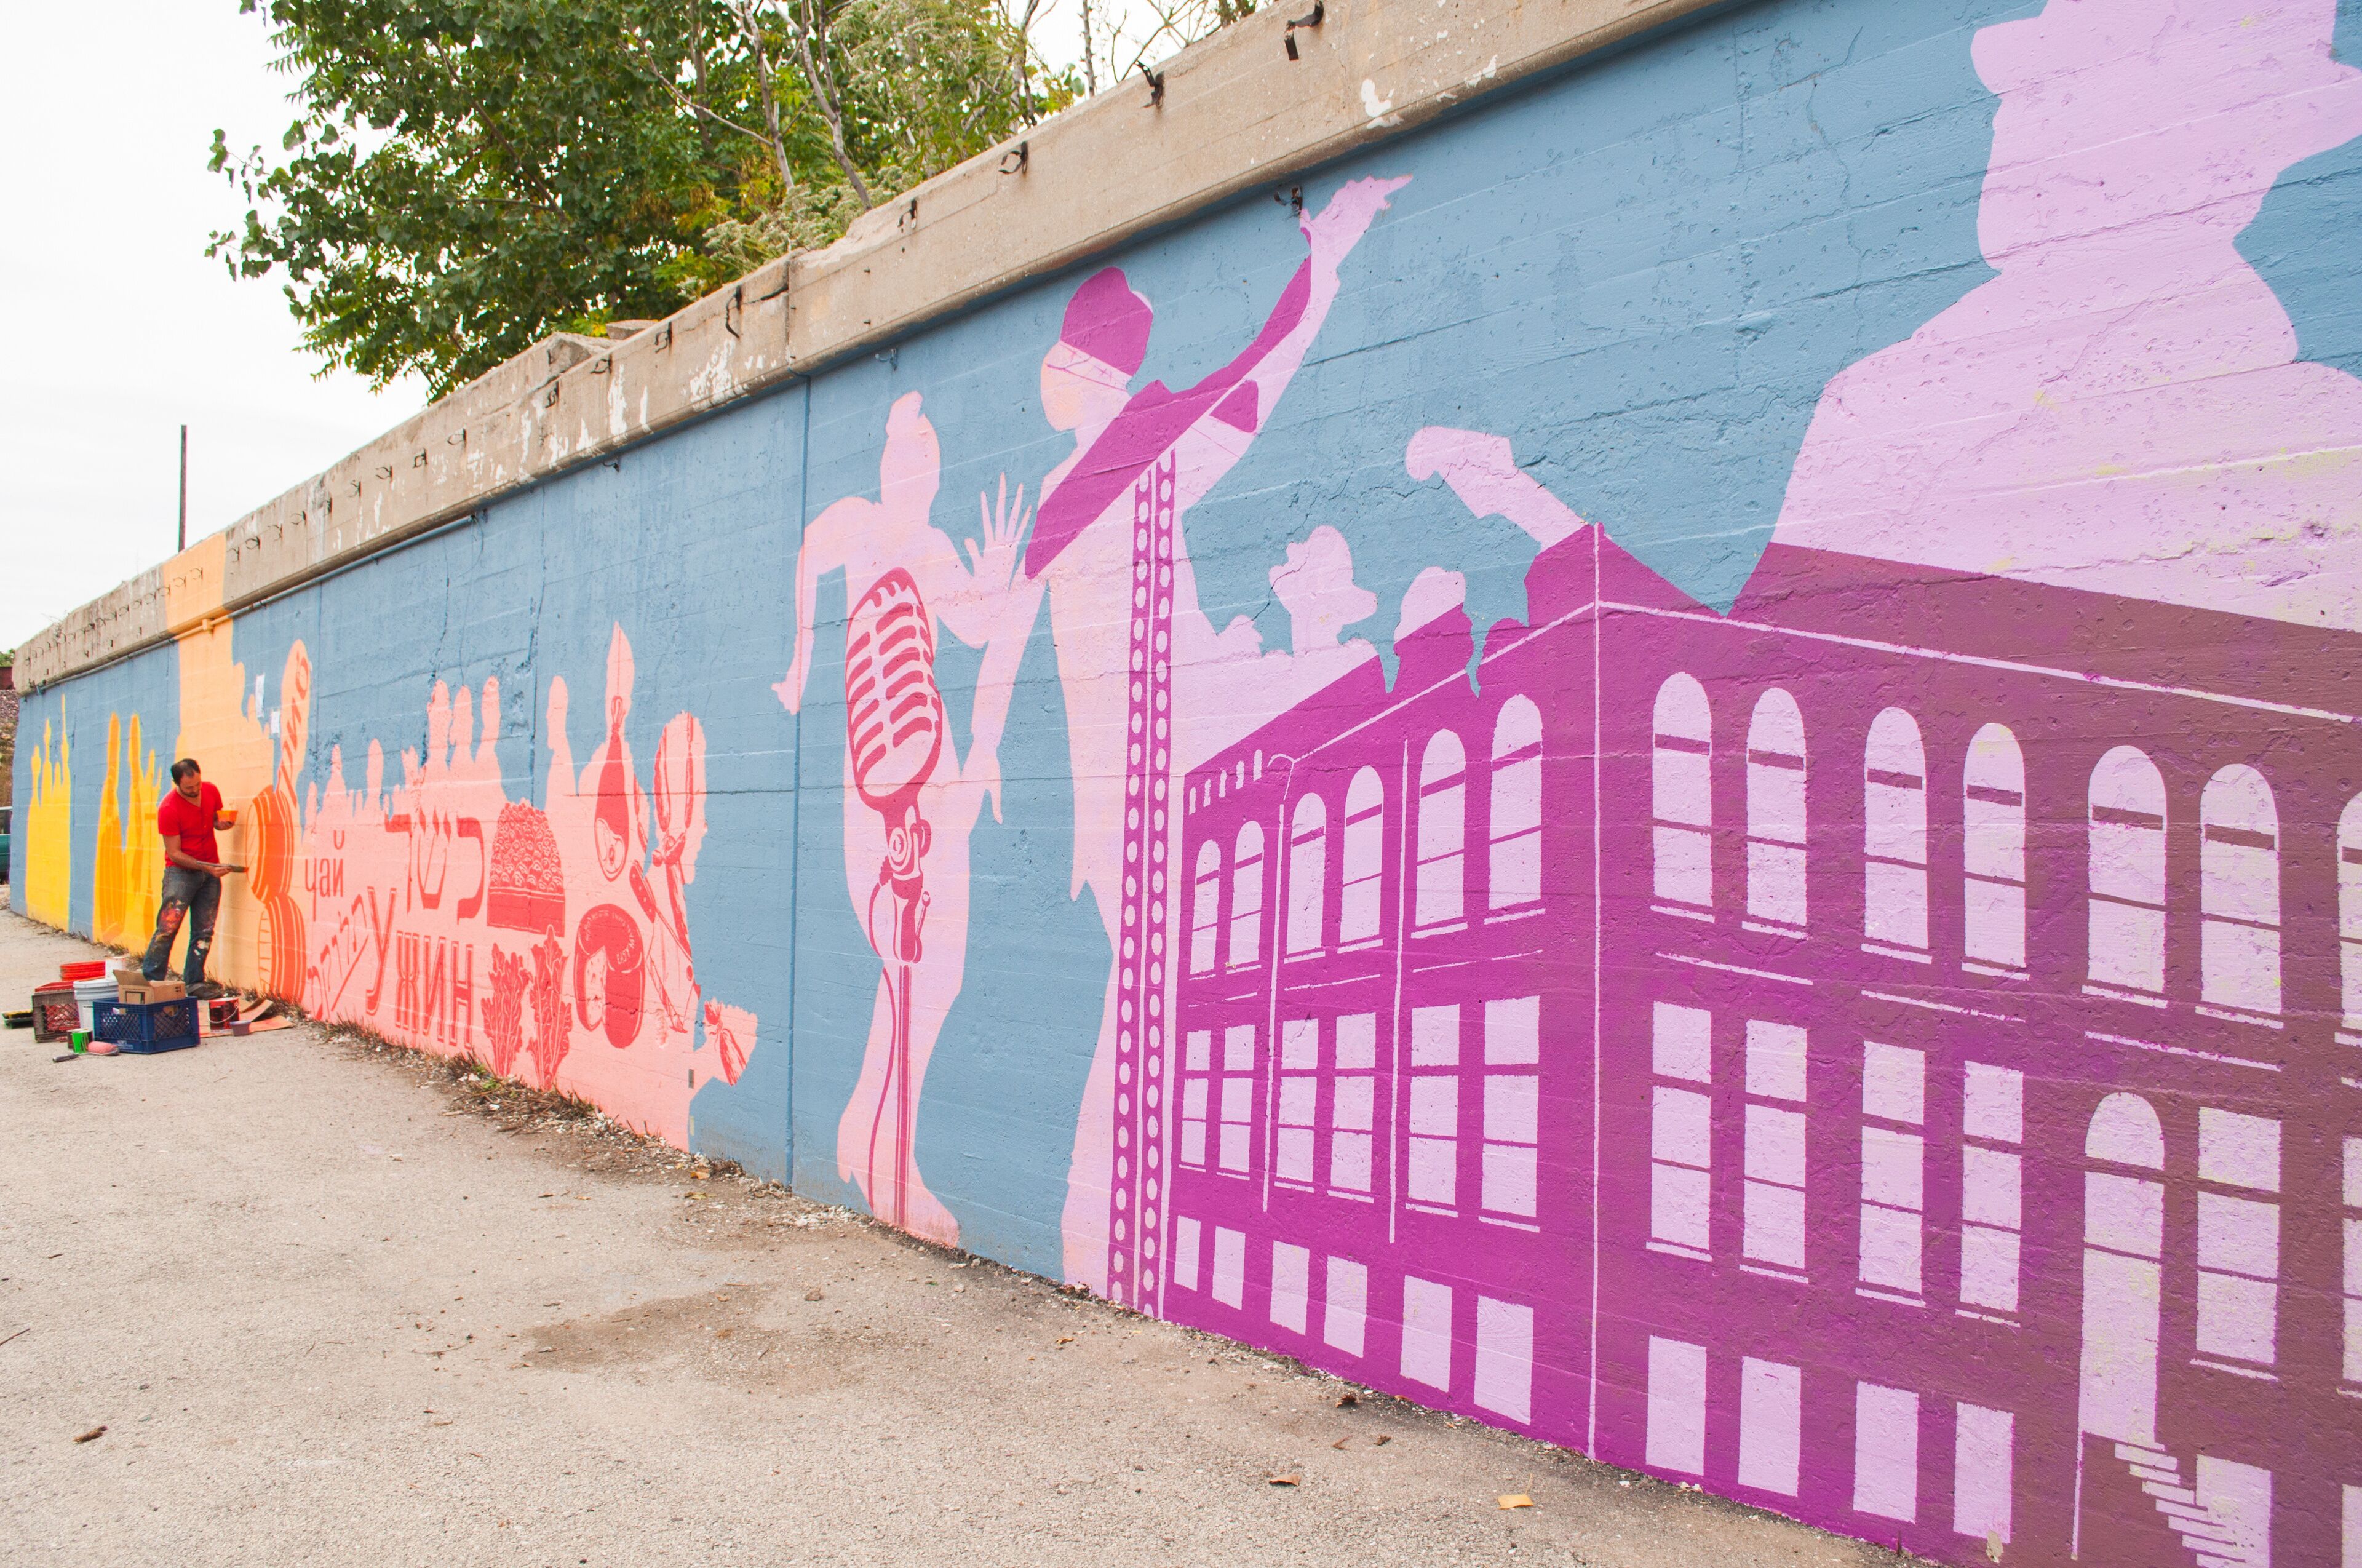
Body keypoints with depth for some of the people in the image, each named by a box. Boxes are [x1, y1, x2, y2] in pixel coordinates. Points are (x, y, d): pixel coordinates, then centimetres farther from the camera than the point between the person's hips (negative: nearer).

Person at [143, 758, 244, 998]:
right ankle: (149, 980, -3)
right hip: (181, 871, -5)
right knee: (168, 927, -11)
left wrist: (222, 822, -6)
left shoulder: (211, 791, 0)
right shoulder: (168, 809, -15)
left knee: (204, 932, 3)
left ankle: (195, 982, 9)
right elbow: (174, 854, -13)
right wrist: (208, 868, -22)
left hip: (210, 870, 5)